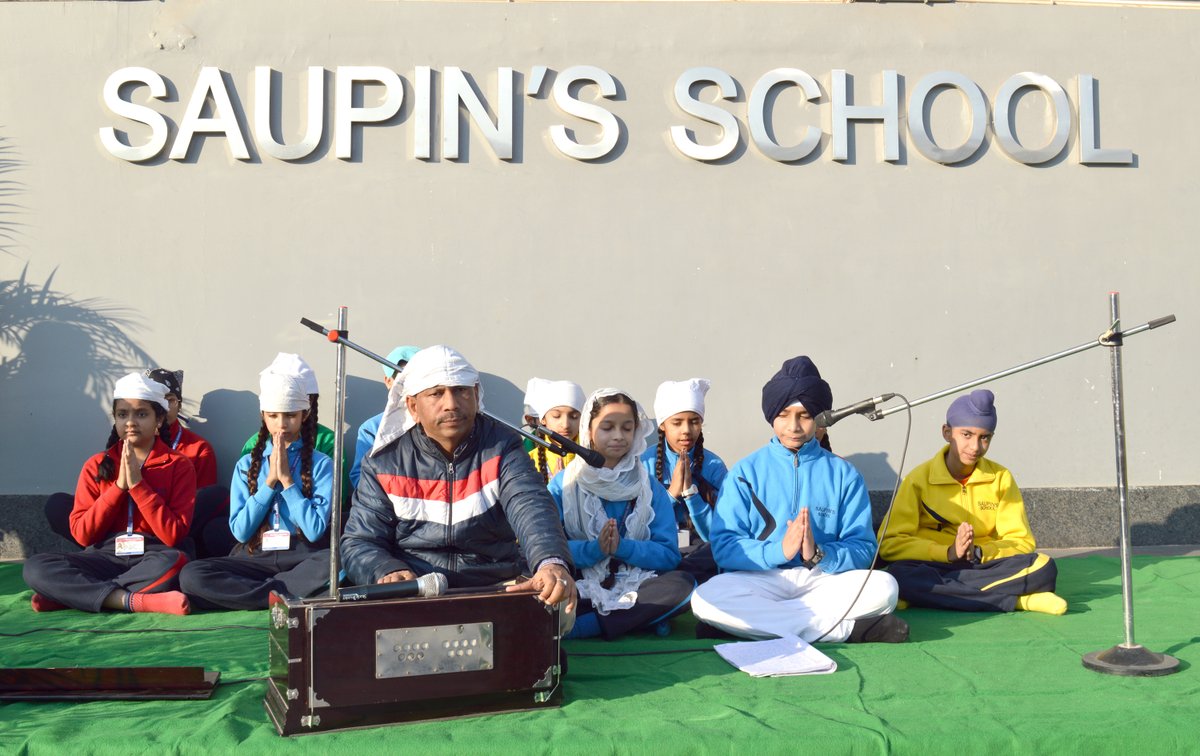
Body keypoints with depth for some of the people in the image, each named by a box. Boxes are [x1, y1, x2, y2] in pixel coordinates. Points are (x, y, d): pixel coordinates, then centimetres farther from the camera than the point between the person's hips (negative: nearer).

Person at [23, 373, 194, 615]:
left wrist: (137, 484, -12)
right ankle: (142, 601, -32)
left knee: (176, 562, -37)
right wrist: (119, 486, -8)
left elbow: (174, 535, -8)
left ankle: (71, 595, -22)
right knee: (35, 567, -23)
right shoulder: (96, 466, 10)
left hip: (152, 559, -2)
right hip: (105, 557, 3)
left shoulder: (179, 465, 1)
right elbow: (81, 533, 2)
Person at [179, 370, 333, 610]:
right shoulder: (247, 464, 12)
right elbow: (240, 531, 2)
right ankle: (286, 598, -20)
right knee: (191, 576, -23)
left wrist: (287, 479, -7)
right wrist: (270, 481, -4)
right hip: (255, 557, 2)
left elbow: (315, 530, -7)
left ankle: (245, 593, -22)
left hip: (303, 558, -2)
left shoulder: (321, 464, 4)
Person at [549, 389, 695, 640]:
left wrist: (622, 547, -13)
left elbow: (669, 555, 3)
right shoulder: (563, 484, 8)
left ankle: (581, 626, -24)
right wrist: (594, 548, -18)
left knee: (684, 584, -28)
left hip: (635, 588, 2)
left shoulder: (650, 487, 11)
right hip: (580, 589, -2)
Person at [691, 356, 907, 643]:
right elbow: (723, 546, -4)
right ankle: (849, 628, -25)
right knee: (706, 598, -32)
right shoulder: (746, 471, 5)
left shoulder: (843, 474, 8)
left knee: (883, 587, -28)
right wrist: (779, 550, -20)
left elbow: (863, 548, 1)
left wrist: (819, 554, -19)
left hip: (826, 579, 1)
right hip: (761, 577, 0)